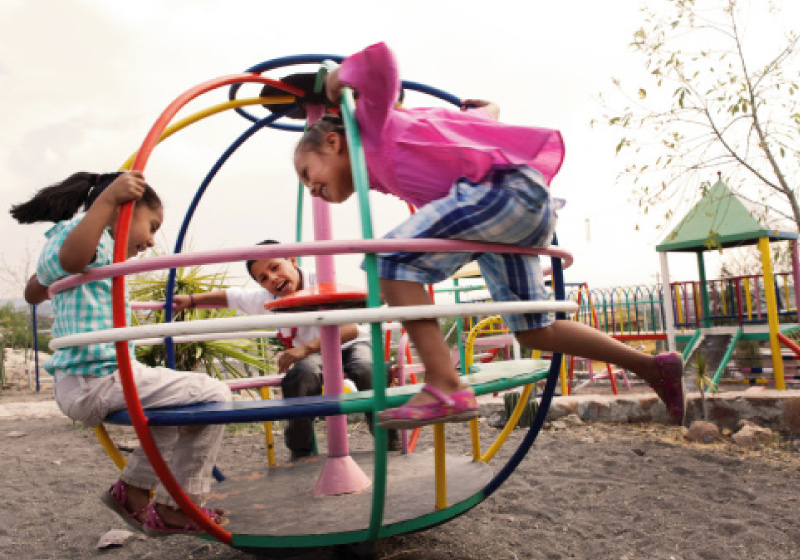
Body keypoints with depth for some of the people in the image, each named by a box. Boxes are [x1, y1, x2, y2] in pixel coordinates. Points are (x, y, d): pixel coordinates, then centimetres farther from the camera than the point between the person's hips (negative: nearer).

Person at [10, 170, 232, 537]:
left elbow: (33, 292, 37)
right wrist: (107, 199, -40)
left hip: (75, 384, 11)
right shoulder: (86, 233, -8)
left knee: (177, 397, 26)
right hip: (98, 379, -11)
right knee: (213, 395, -12)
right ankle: (177, 510, -2)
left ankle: (133, 489, 24)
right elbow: (71, 258, -34)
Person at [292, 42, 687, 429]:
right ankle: (655, 368, 25)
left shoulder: (372, 127, 5)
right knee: (532, 331, 16)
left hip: (509, 187, -10)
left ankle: (444, 389, -23)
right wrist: (487, 109, 53)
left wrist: (343, 74, 3)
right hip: (526, 210, 10)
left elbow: (380, 60, -15)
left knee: (394, 259, -19)